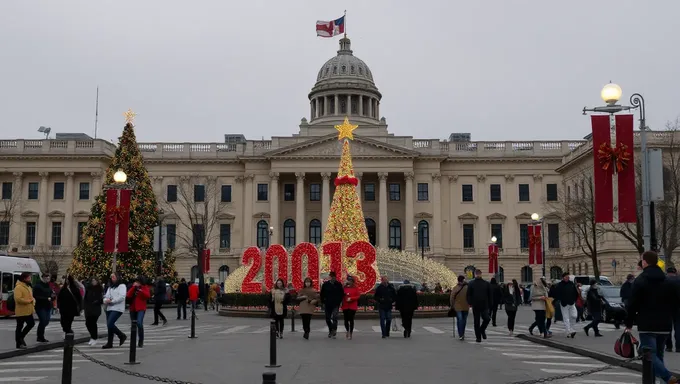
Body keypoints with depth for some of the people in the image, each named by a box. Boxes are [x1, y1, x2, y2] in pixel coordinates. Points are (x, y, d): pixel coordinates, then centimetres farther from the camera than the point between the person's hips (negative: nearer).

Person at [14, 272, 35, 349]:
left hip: (28, 311, 9)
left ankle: (21, 337, 28)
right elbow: (18, 299, -25)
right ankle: (19, 344, 10)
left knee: (31, 323, 11)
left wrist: (33, 301, 3)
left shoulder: (28, 286, 14)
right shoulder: (18, 287, -15)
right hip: (21, 312, -9)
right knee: (20, 327, 1)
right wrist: (29, 301, -19)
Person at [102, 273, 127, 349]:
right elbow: (106, 296, 14)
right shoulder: (110, 287, 22)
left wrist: (111, 301, -14)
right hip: (109, 308, 8)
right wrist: (105, 300, -9)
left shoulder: (122, 286, -1)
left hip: (117, 308, -8)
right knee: (109, 325, 6)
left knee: (110, 324, -18)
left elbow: (122, 297, -14)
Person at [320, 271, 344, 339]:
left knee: (334, 317, -18)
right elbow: (322, 294, 8)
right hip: (327, 304, 2)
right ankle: (330, 330, 25)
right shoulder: (325, 284, 3)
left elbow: (342, 294, 6)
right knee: (328, 319, 8)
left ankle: (334, 330, -16)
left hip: (336, 304, -2)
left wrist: (339, 302, -2)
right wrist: (323, 302, 4)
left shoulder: (339, 284, 0)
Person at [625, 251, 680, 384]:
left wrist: (629, 323, -5)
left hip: (646, 325, -6)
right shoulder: (669, 281, 9)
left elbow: (633, 304, -11)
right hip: (664, 325, 6)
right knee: (658, 354, 16)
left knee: (650, 355, -8)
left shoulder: (640, 281, -8)